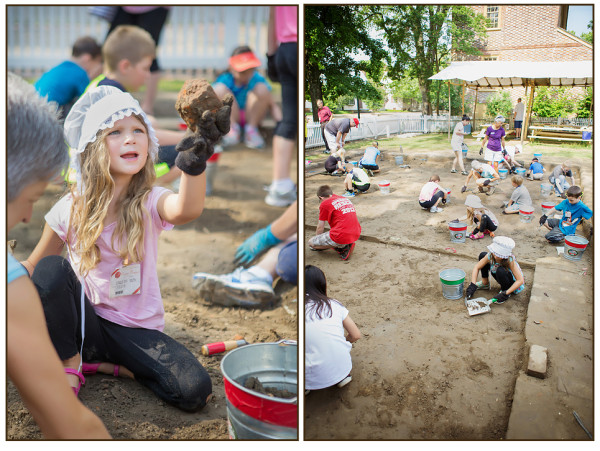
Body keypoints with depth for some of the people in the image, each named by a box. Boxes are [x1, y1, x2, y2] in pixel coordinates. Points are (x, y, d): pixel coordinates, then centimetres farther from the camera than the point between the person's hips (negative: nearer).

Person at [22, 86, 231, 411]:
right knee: (51, 270, -27)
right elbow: (32, 267, 8)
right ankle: (69, 364, -4)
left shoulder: (149, 203, -13)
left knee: (194, 391, -21)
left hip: (137, 329, 0)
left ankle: (105, 364, 3)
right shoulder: (71, 210, -7)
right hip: (83, 323, 1)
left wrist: (194, 161, -59)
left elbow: (186, 210, -39)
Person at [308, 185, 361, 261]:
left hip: (341, 236, -8)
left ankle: (343, 247, -3)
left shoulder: (324, 204, -1)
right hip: (356, 235, 8)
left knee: (311, 243, 7)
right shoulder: (346, 199, 19)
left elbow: (320, 228, 5)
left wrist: (317, 238, 27)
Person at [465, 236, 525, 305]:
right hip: (502, 278, 5)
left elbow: (520, 280, -35)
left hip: (514, 283, -5)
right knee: (482, 255, -7)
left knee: (500, 271, -37)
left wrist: (506, 293, -39)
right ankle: (485, 284, 11)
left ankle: (505, 291, -8)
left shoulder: (510, 260, -34)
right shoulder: (490, 256, -23)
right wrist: (473, 285, -27)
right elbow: (476, 268, -15)